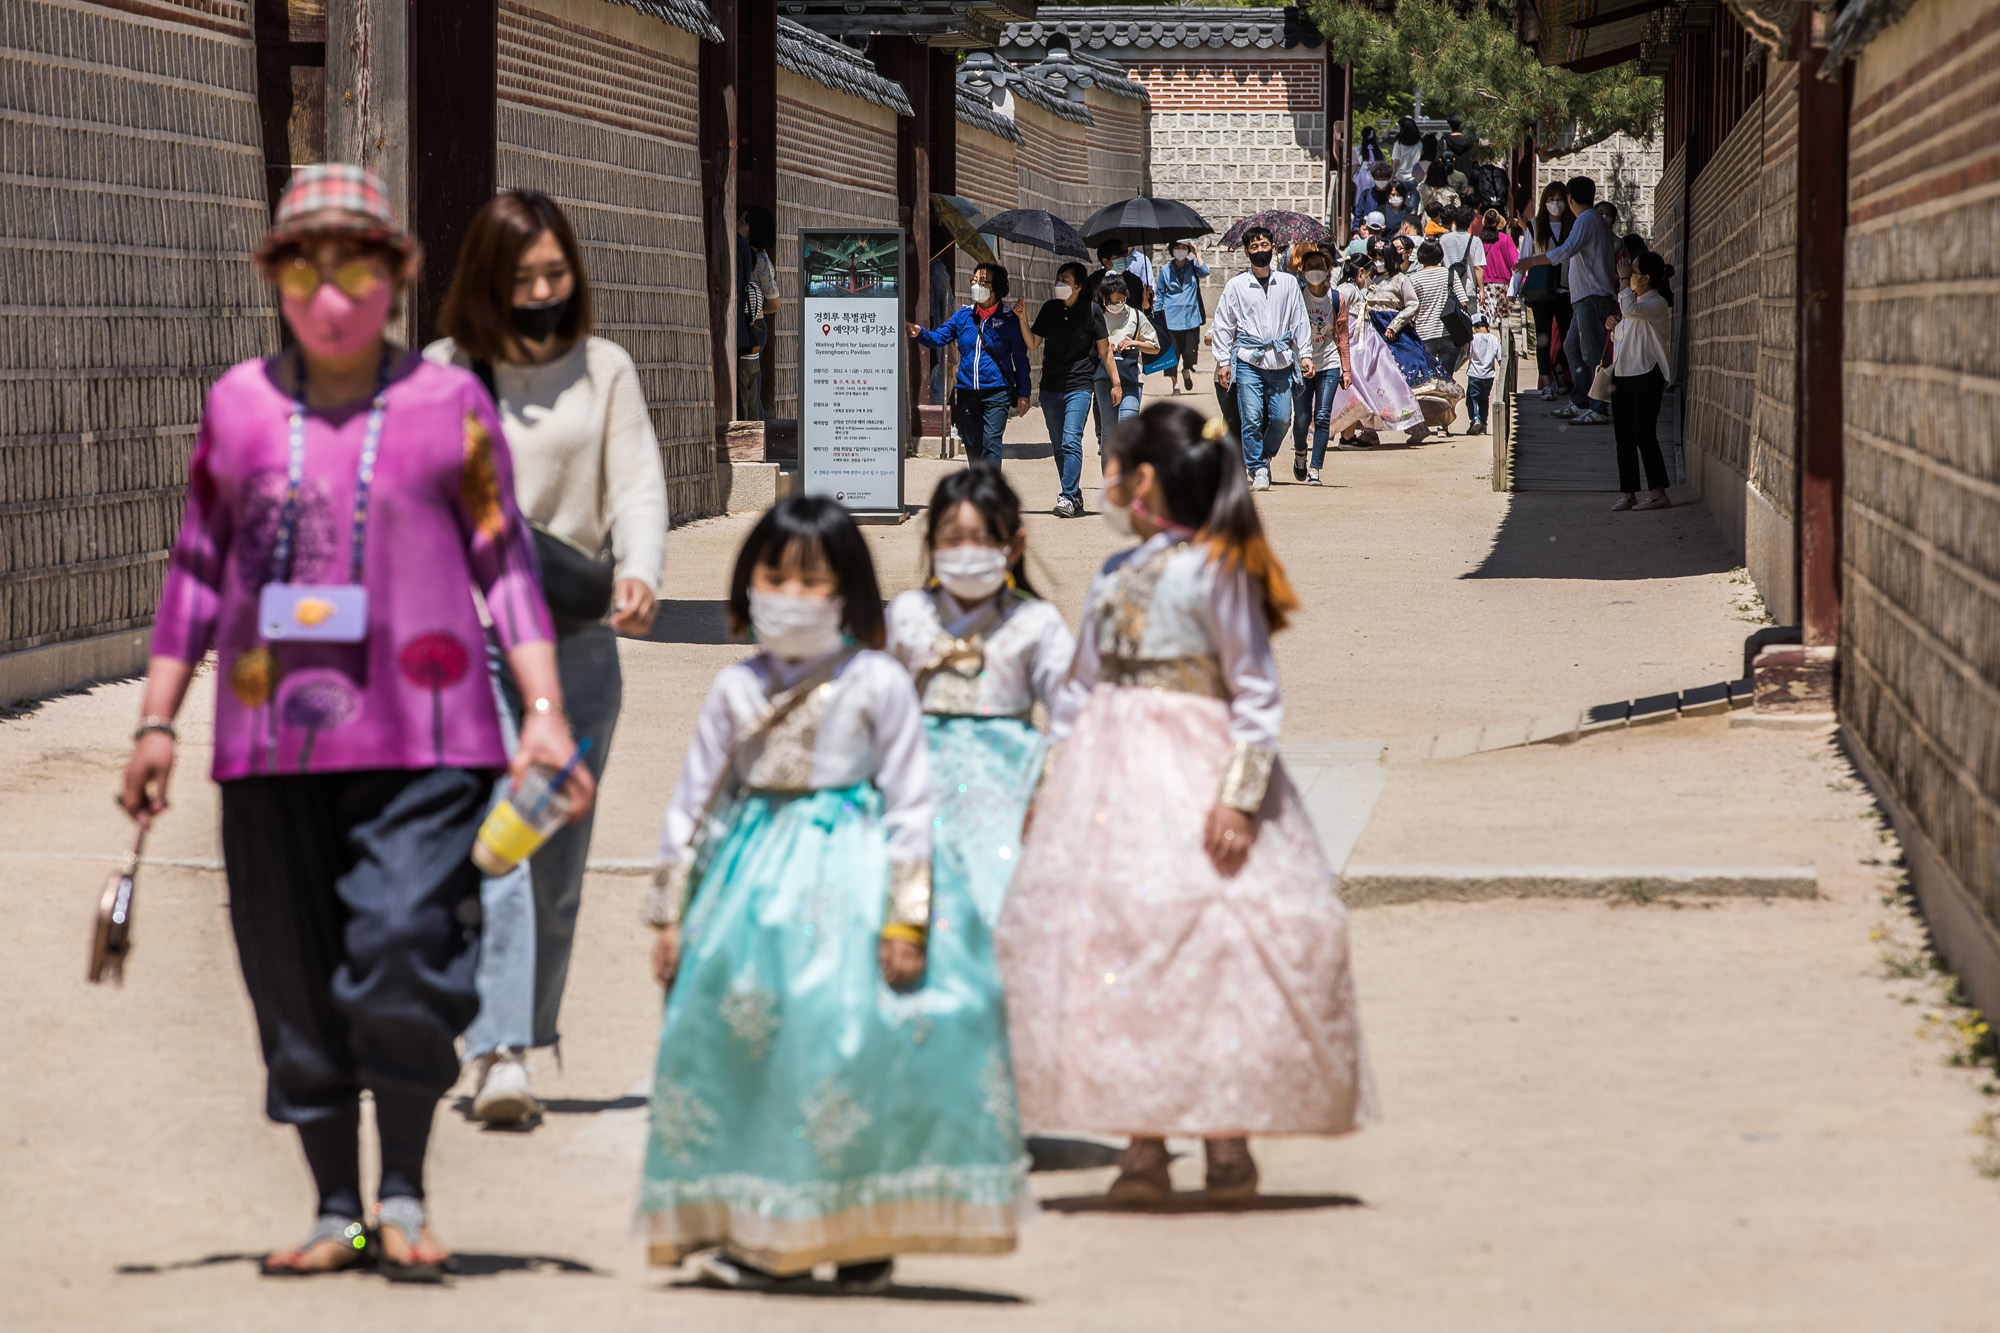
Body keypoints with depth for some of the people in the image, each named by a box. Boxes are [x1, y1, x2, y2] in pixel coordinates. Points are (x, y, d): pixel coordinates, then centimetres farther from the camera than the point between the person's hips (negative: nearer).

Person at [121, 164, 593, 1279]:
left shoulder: (450, 403, 5)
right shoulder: (238, 406, 10)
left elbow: (507, 565, 5)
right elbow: (198, 571, 16)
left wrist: (546, 713, -2)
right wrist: (157, 722, 14)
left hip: (421, 736, -3)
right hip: (273, 740, 3)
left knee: (404, 956, -14)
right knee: (296, 985, 5)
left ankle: (404, 1194, 5)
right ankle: (337, 1209, 17)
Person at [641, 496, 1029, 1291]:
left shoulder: (878, 684, -2)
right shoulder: (736, 690, 8)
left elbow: (911, 804, -3)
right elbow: (694, 802, 13)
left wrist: (906, 918, -9)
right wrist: (671, 914, 10)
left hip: (851, 877, -3)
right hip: (756, 883, 3)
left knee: (857, 1039, -10)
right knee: (737, 1036, -2)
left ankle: (862, 1232, 1)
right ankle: (753, 1230, 6)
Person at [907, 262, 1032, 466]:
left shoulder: (1009, 319, -2)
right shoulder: (964, 315, 8)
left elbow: (1020, 358, 3)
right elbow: (938, 338, 5)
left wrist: (1023, 393, 1)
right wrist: (919, 333, -17)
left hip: (996, 391, -4)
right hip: (967, 393, 4)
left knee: (991, 442, -16)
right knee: (972, 447, 11)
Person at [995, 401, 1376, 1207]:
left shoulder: (1216, 571, -7)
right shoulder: (1112, 579, 14)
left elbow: (1256, 694, -9)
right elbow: (1081, 690, 20)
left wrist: (1241, 794, -16)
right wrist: (1051, 781, 15)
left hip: (1192, 775, -7)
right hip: (1109, 775, 7)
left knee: (1212, 951, -7)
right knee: (1112, 947, 2)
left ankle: (1227, 1139, 1)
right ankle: (1143, 1140, 6)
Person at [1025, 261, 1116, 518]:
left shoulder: (1090, 310, -3)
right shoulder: (1050, 309, 6)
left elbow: (1104, 348, 3)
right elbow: (1033, 343, 6)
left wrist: (1116, 382, 4)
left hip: (1079, 385, -4)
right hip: (1050, 388, 5)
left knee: (1071, 442, -16)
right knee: (1059, 446, 8)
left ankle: (1068, 497, -17)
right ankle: (1075, 497, 18)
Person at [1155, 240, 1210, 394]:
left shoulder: (1193, 266, 6)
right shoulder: (1165, 269, 7)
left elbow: (1204, 272, -15)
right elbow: (1160, 293, 12)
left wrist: (1197, 254, -11)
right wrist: (1157, 312, 7)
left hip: (1191, 316, 0)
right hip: (1171, 316, 0)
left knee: (1190, 352, -3)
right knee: (1172, 352, -3)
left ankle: (1186, 371, 30)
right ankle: (1175, 383, 11)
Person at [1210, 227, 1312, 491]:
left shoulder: (1288, 283, 11)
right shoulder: (1235, 286, 6)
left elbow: (1299, 321, 14)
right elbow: (1223, 325, 8)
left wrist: (1305, 354, 6)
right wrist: (1223, 360, 2)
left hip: (1280, 361, 2)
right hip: (1248, 360, -2)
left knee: (1281, 418, -1)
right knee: (1252, 418, -9)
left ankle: (1264, 457, 23)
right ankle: (1257, 470, -1)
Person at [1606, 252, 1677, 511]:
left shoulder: (1657, 304, -10)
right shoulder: (1636, 301, 20)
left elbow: (1631, 310, -30)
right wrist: (1613, 325, 7)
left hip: (1646, 375, -9)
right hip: (1623, 374, 9)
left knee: (1643, 434, -12)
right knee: (1623, 436, 6)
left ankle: (1659, 494, -10)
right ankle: (1628, 493, 10)